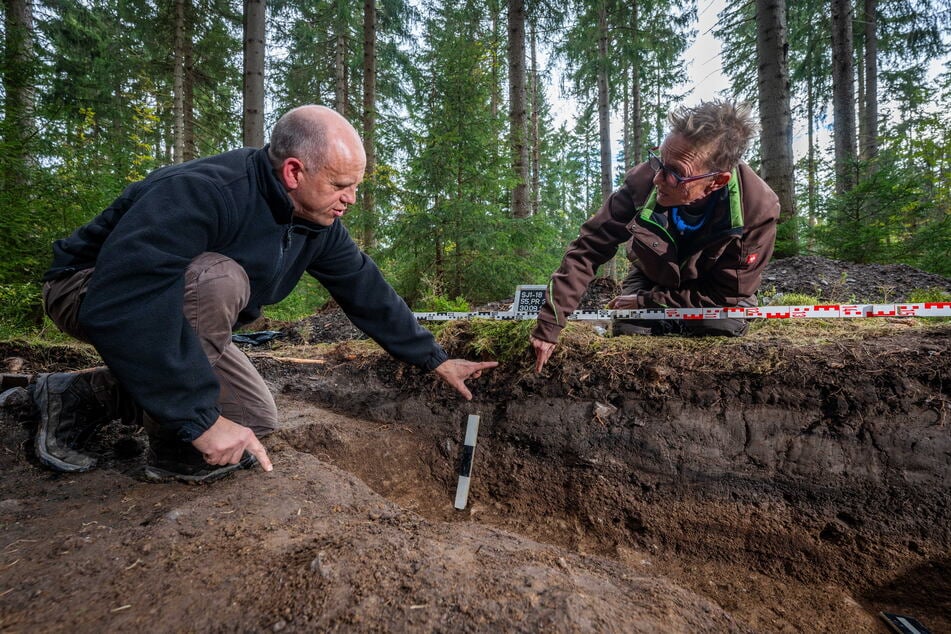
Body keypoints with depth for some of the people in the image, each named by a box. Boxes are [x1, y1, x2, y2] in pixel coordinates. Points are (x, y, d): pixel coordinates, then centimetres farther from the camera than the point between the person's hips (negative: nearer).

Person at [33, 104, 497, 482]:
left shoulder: (320, 225, -10)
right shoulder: (199, 192, -35)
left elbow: (368, 292, -5)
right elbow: (118, 305, -42)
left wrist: (437, 360, -4)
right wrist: (201, 418, -41)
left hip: (179, 312, 7)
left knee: (257, 418, 1)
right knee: (219, 278, -37)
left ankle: (88, 396, 12)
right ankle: (174, 450, -16)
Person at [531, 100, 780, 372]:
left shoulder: (757, 210, -32)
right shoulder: (643, 180, -31)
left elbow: (728, 295, -21)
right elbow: (586, 251, -26)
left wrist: (646, 303, -25)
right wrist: (549, 325, -28)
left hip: (714, 297, 0)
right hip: (651, 280, 1)